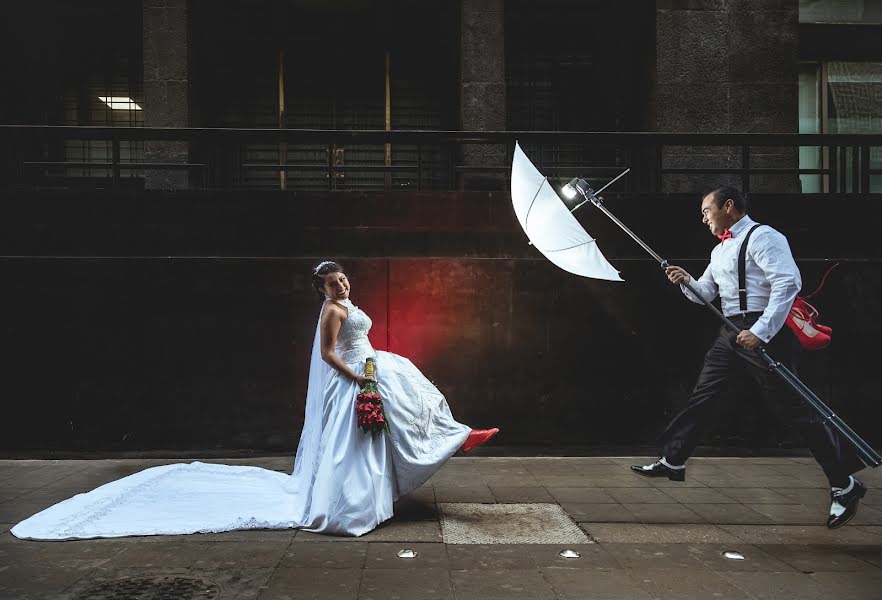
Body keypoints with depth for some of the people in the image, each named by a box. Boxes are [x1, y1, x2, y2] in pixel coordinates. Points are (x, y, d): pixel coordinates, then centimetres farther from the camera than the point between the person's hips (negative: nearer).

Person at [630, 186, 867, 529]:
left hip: (762, 330, -9)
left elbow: (788, 282, -21)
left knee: (789, 404, -7)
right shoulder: (720, 250, 19)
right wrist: (686, 281, 4)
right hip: (731, 331, 9)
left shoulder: (761, 237, -9)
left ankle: (844, 484, 5)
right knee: (703, 394, 9)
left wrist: (761, 331, -27)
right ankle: (673, 460, 18)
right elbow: (706, 293, 27)